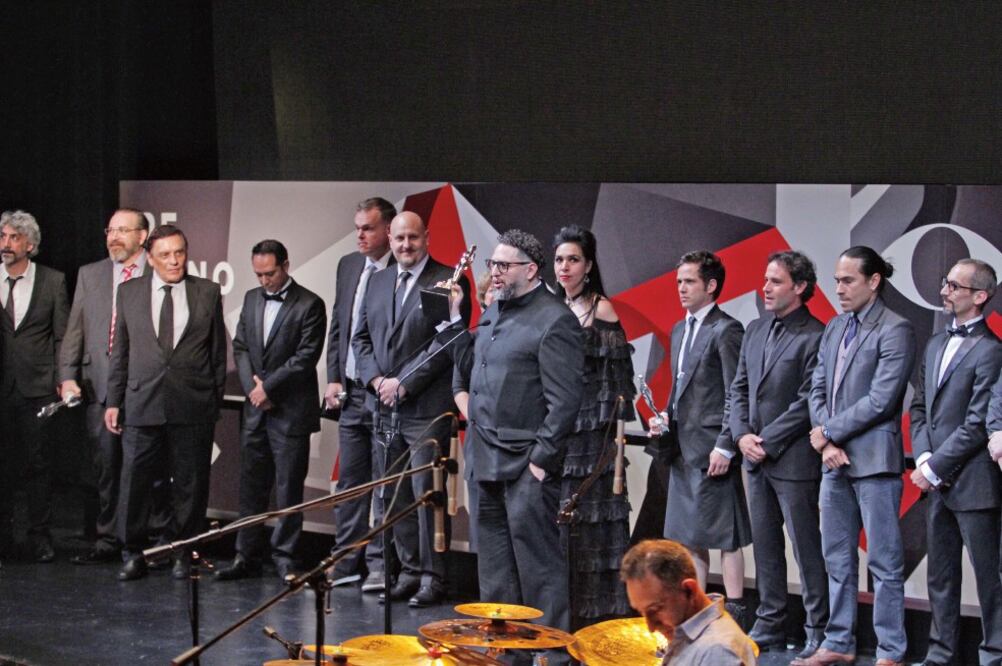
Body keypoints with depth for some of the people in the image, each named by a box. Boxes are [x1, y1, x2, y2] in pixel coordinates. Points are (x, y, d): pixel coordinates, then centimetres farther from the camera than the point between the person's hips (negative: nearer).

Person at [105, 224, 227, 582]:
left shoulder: (208, 293, 6)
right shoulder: (129, 292, 9)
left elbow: (218, 352, 8)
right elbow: (120, 352, 11)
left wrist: (215, 402, 4)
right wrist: (114, 401, 6)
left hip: (193, 406, -1)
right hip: (142, 404, 1)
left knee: (190, 484, 5)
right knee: (134, 483, 1)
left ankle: (182, 553, 17)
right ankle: (133, 555, 12)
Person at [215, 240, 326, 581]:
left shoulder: (309, 305, -7)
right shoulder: (252, 299, 13)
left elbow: (306, 357, -12)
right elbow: (240, 346, 13)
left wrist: (268, 387, -12)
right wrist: (252, 386, -3)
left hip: (291, 411, -6)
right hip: (255, 410, 6)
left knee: (288, 488, -1)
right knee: (251, 486, 8)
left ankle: (285, 557, 6)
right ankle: (247, 556, 14)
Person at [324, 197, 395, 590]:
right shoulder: (348, 266, 11)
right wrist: (333, 379, 9)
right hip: (350, 392, 6)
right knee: (350, 480, 9)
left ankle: (379, 563, 6)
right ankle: (347, 561, 15)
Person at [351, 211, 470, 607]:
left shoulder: (449, 281, -5)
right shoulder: (378, 282, 16)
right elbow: (361, 337, 17)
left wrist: (403, 384, -13)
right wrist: (377, 380, -1)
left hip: (427, 408, -6)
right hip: (384, 408, 6)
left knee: (427, 495, -5)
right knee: (393, 497, 9)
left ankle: (433, 577, 2)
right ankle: (410, 571, 17)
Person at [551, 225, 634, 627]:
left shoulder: (601, 310, -5)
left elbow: (617, 377, -7)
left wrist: (616, 428, -12)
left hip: (590, 429, -6)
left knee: (589, 514, -4)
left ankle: (598, 611, 1)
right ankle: (562, 612, 11)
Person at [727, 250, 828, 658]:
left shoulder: (814, 337, -12)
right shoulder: (755, 331, 12)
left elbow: (807, 403, -15)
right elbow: (739, 389, 14)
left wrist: (766, 441, -14)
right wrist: (742, 435, -2)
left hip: (794, 460, -8)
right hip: (756, 458, 8)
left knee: (807, 548, -1)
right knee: (765, 546, 13)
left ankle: (818, 631, 6)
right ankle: (770, 627, 20)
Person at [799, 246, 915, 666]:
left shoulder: (895, 331, -10)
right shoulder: (835, 328, 13)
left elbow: (880, 400, -16)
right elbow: (818, 388, 12)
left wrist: (828, 432, -10)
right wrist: (825, 441, -3)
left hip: (873, 459, -8)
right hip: (835, 459, 8)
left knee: (884, 562, -2)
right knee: (837, 559, 13)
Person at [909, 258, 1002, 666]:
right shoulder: (936, 345, 14)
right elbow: (919, 407, 15)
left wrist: (935, 467, -13)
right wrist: (923, 458, -1)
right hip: (935, 480, 8)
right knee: (940, 573, 14)